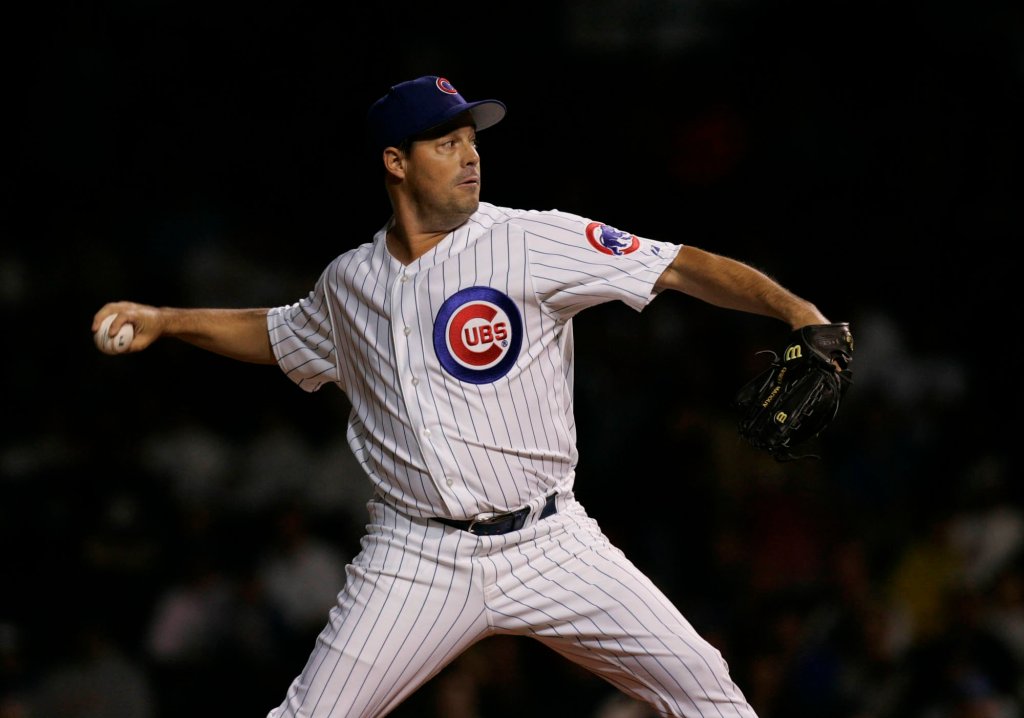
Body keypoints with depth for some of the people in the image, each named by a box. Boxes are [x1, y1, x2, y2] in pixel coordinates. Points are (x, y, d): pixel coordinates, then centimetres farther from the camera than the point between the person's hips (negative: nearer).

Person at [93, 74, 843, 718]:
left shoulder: (533, 242, -7)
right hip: (418, 559, 2)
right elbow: (280, 337, 28)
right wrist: (163, 321, 18)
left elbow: (676, 266, -13)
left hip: (548, 544, -1)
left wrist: (789, 306, -25)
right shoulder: (352, 282, 7)